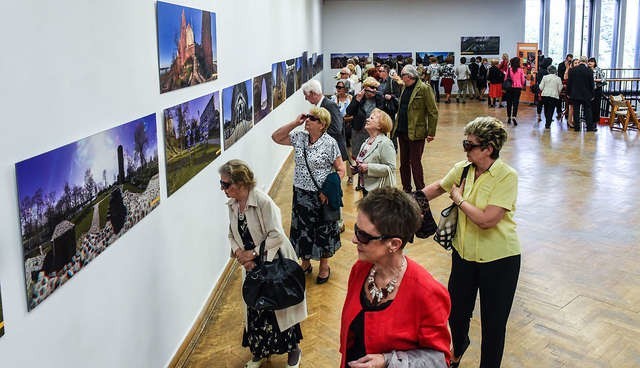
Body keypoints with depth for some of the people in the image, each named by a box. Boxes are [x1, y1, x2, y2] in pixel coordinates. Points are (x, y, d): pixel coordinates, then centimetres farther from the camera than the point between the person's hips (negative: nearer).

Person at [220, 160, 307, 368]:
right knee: (254, 310, 14)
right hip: (252, 265, 6)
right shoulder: (232, 205, -2)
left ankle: (293, 350, 29)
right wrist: (239, 253, -12)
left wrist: (252, 253, -20)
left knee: (279, 308, 6)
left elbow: (276, 236, -25)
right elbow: (232, 235, 6)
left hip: (275, 264, -6)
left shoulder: (263, 201, -25)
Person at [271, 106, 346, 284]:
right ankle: (305, 263, 35)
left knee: (323, 231, 10)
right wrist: (294, 123, -4)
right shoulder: (299, 137, 1)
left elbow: (340, 169, -10)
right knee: (302, 229, 15)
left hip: (321, 196, -4)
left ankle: (324, 266, 29)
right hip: (300, 194, 5)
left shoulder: (329, 143, -13)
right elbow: (276, 137, 4)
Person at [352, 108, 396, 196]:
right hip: (365, 188, 8)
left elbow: (391, 168, -21)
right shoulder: (366, 142, 14)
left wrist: (368, 167, -23)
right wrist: (358, 167, 8)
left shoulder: (385, 143, -13)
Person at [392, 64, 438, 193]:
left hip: (416, 133, -7)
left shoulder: (424, 88, -10)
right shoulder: (405, 88, 13)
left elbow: (433, 112, -11)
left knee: (415, 163, -3)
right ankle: (406, 189, 25)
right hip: (402, 132, 7)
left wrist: (431, 133, -13)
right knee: (404, 163, 13)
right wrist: (396, 127, 13)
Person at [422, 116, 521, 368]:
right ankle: (458, 347, 52)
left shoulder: (507, 177, -21)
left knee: (493, 324, 8)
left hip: (498, 260, -5)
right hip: (464, 253, 6)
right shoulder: (462, 169, -4)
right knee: (456, 312, 20)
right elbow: (438, 187, 17)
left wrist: (458, 198, -15)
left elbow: (486, 219, -28)